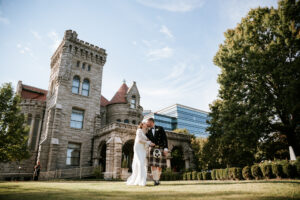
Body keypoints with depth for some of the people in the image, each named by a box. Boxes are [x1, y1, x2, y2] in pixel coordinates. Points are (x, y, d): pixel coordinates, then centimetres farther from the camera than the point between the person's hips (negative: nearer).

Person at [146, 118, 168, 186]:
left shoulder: (160, 128, -2)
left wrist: (166, 148, -15)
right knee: (153, 165, -9)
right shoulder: (149, 131, 11)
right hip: (153, 149, 3)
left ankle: (157, 180, 16)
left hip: (161, 149, -2)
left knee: (159, 166, 1)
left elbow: (165, 138, -7)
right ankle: (155, 180, -2)